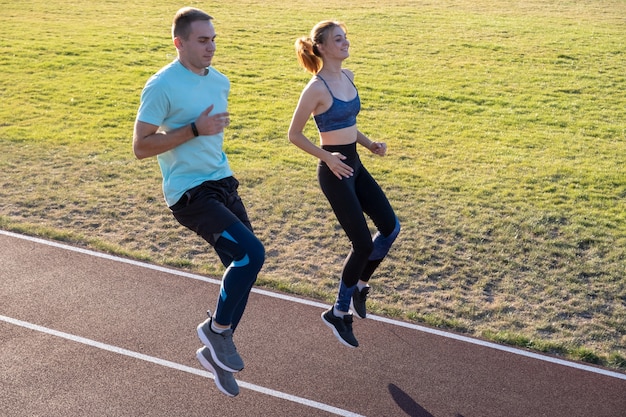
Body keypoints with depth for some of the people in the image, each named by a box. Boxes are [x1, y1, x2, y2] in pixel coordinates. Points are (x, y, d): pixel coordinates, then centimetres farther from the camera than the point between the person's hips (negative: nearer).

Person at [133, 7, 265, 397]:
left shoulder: (220, 81, 9)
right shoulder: (162, 86, -14)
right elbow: (141, 146, -16)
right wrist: (194, 130, -21)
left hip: (223, 183, 8)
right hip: (190, 192, -8)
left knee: (243, 266, 8)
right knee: (252, 253, -21)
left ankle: (215, 351, 26)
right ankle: (217, 329, 4)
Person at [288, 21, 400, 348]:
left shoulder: (348, 77, 8)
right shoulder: (316, 88, -16)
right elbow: (294, 134, -11)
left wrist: (368, 144, 7)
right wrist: (327, 157, -20)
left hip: (355, 165, 8)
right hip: (335, 172, -8)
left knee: (391, 227, 6)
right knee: (363, 244, -3)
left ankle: (360, 285, 28)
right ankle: (339, 313, 16)